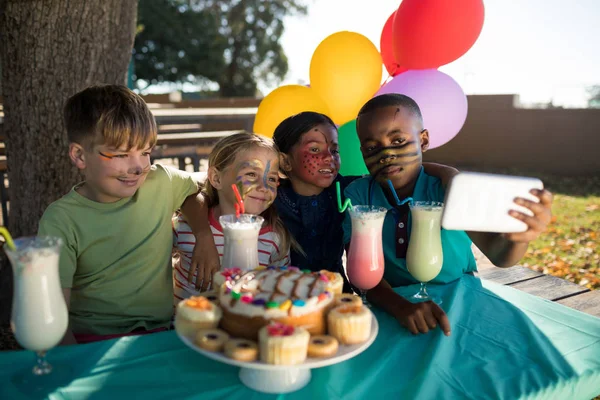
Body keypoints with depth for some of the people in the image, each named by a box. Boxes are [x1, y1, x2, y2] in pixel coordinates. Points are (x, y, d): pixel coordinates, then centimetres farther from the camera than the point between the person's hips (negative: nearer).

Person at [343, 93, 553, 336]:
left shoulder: (447, 189, -12)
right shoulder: (358, 195, -7)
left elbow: (496, 252, -25)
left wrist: (517, 237, -47)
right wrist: (401, 306, -33)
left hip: (458, 304, 0)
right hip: (389, 310, 1)